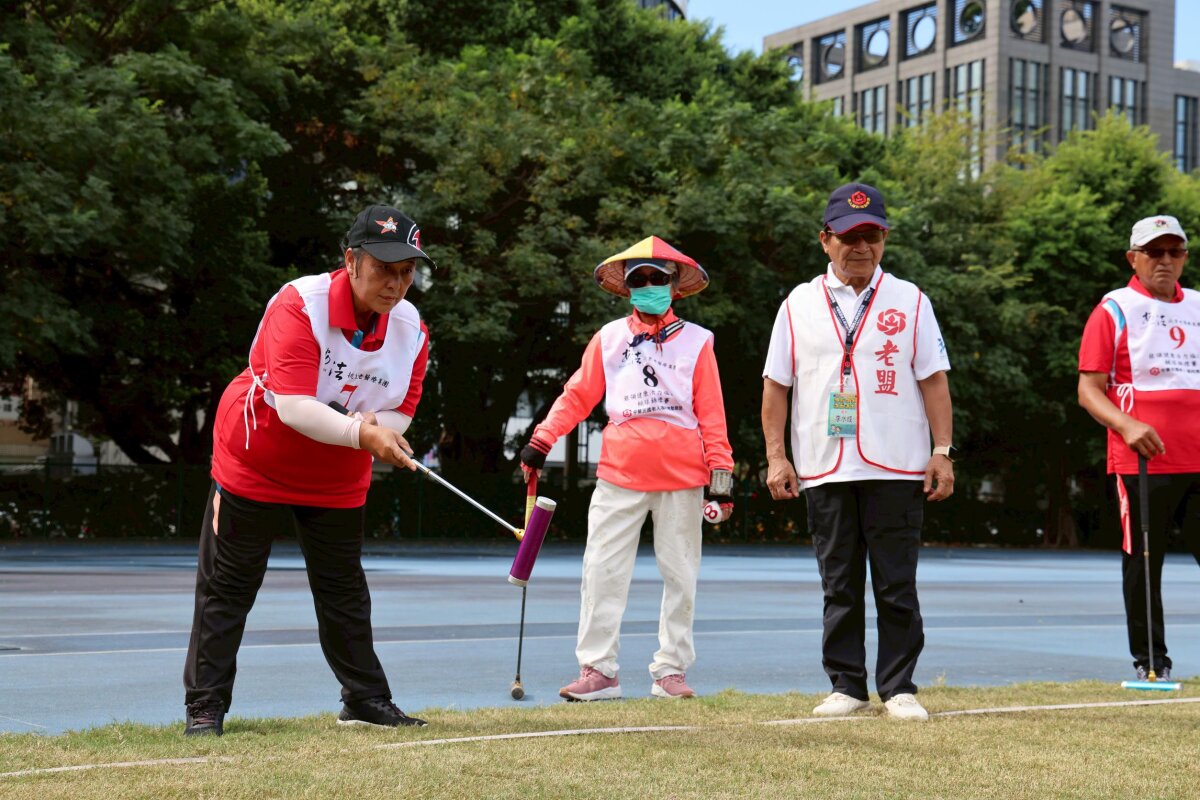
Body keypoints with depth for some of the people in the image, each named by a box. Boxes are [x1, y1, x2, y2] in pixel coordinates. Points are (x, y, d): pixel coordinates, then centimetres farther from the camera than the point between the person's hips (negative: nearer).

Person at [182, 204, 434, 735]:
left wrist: (374, 429, -31)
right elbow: (294, 406, -36)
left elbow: (398, 418, -8)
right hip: (254, 460, -4)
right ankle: (205, 705, 10)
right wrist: (362, 434, -47)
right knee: (226, 589, 2)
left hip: (337, 479, 4)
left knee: (344, 590, 11)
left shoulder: (411, 330, -11)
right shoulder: (300, 305, -28)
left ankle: (365, 700, 22)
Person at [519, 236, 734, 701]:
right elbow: (578, 396, 10)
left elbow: (712, 414, 5)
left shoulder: (696, 342, 8)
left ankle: (671, 670, 12)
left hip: (682, 473, 0)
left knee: (679, 574, 4)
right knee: (602, 570, -3)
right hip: (620, 472, 1)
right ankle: (598, 670, 1)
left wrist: (721, 475, 0)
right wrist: (541, 441, -1)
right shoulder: (608, 339, 11)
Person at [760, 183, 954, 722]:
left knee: (897, 585, 0)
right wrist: (776, 456, 1)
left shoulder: (909, 300, 7)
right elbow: (776, 384, 9)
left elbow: (933, 379, 5)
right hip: (824, 470, 1)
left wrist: (943, 452, -3)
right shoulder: (799, 304, 9)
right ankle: (847, 686, 14)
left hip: (897, 469, -1)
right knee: (839, 585, 7)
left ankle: (899, 688, 7)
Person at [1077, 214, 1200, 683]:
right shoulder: (1114, 311, 1)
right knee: (1143, 562, 1)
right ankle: (1150, 662, 10)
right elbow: (1088, 389, -4)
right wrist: (1127, 426, -20)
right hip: (1143, 462, -4)